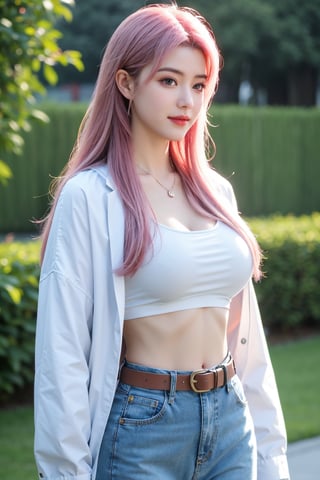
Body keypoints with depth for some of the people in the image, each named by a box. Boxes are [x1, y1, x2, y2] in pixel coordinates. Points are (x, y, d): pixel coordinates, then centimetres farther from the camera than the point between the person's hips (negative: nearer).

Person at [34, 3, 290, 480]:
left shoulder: (215, 191, 8)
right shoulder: (89, 197, -10)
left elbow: (243, 330, 13)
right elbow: (61, 348, -11)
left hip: (230, 421, 6)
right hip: (142, 426, -5)